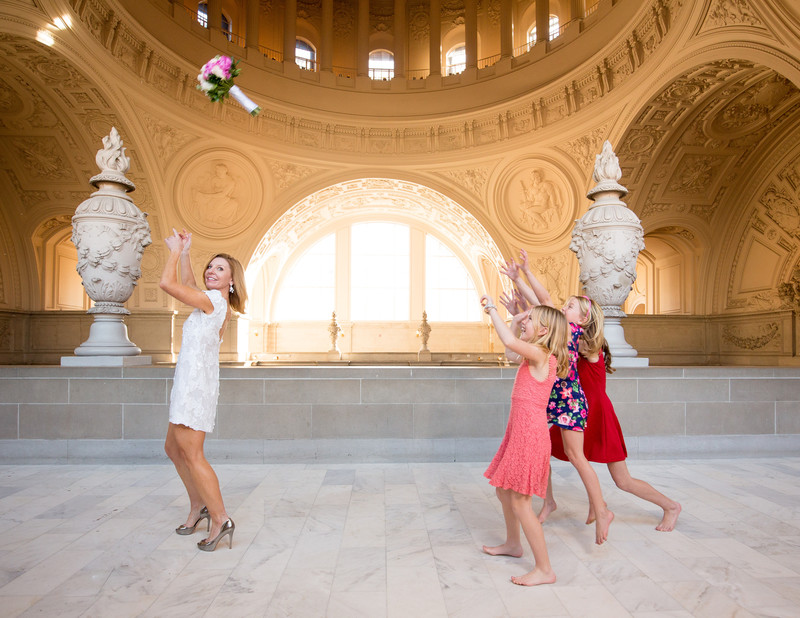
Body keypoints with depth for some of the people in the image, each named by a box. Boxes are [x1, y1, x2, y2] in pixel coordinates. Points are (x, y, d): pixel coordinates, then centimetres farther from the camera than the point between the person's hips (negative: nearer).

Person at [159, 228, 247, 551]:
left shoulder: (212, 301, -12)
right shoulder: (215, 303, 14)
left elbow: (167, 283, -12)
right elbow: (186, 283, 31)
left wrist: (175, 250, 1)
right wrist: (184, 253, 27)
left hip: (195, 385, -10)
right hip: (190, 383, 10)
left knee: (192, 455, -9)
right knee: (173, 448, 20)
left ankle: (220, 519, -5)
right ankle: (199, 506, 30)